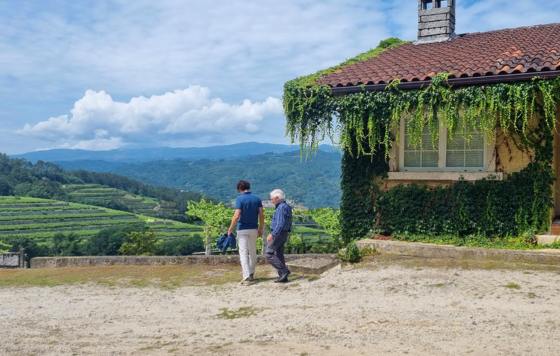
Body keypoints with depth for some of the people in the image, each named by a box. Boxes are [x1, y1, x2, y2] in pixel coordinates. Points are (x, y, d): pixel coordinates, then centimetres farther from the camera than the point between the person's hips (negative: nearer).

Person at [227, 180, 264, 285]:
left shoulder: (240, 199, -10)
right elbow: (261, 215, 1)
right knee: (252, 252, 15)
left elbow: (236, 216, -18)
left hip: (242, 229, -4)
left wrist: (230, 229, -9)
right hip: (254, 229, 4)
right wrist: (261, 229, 10)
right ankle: (251, 274, 24)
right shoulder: (257, 199, 4)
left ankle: (246, 277, -13)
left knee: (243, 253, -3)